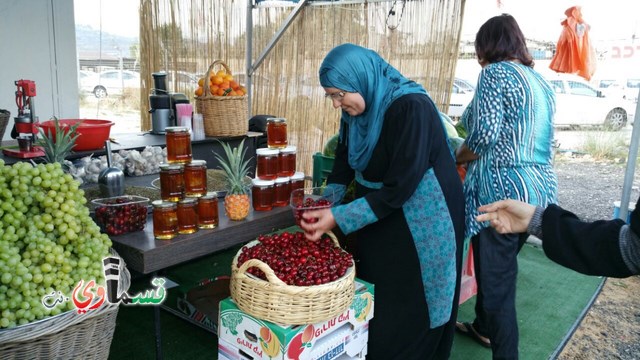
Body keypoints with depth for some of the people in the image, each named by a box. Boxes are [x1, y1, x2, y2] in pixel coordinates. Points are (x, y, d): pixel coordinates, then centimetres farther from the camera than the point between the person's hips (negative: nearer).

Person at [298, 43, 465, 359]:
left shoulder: (411, 108, -26)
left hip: (422, 223, -7)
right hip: (381, 218, 7)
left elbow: (399, 187, -27)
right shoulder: (359, 107, -2)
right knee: (372, 310, 16)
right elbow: (345, 160, 8)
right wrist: (324, 205, -5)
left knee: (407, 320, 5)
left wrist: (339, 218, -25)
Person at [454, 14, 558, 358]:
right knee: (496, 266, 23)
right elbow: (532, 138, 17)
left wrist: (458, 157, -1)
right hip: (540, 187, 9)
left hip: (503, 190, -8)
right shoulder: (540, 81, 16)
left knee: (496, 276, 3)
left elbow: (484, 132, -19)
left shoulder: (495, 72, -8)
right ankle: (484, 328, 41)